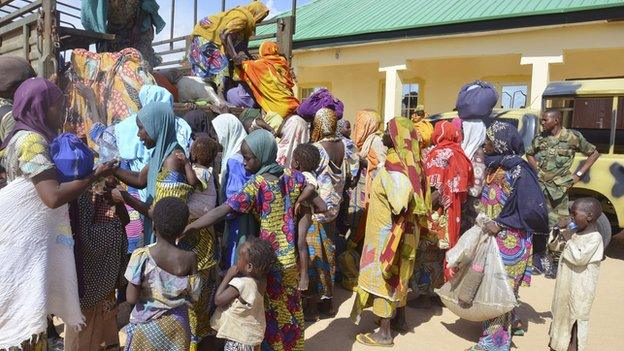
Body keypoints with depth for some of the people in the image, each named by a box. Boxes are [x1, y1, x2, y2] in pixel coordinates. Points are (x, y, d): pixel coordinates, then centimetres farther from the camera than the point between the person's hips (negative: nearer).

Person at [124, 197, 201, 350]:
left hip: (147, 325, -1)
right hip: (176, 326, 1)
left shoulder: (141, 255, -17)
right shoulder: (189, 258, -13)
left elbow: (131, 298, -14)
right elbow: (194, 296, -5)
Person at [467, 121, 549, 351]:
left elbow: (535, 211, -21)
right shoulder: (494, 166, 3)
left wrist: (500, 224, -21)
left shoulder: (519, 172, -20)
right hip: (491, 238, 8)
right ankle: (509, 324, 37)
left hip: (509, 242, -8)